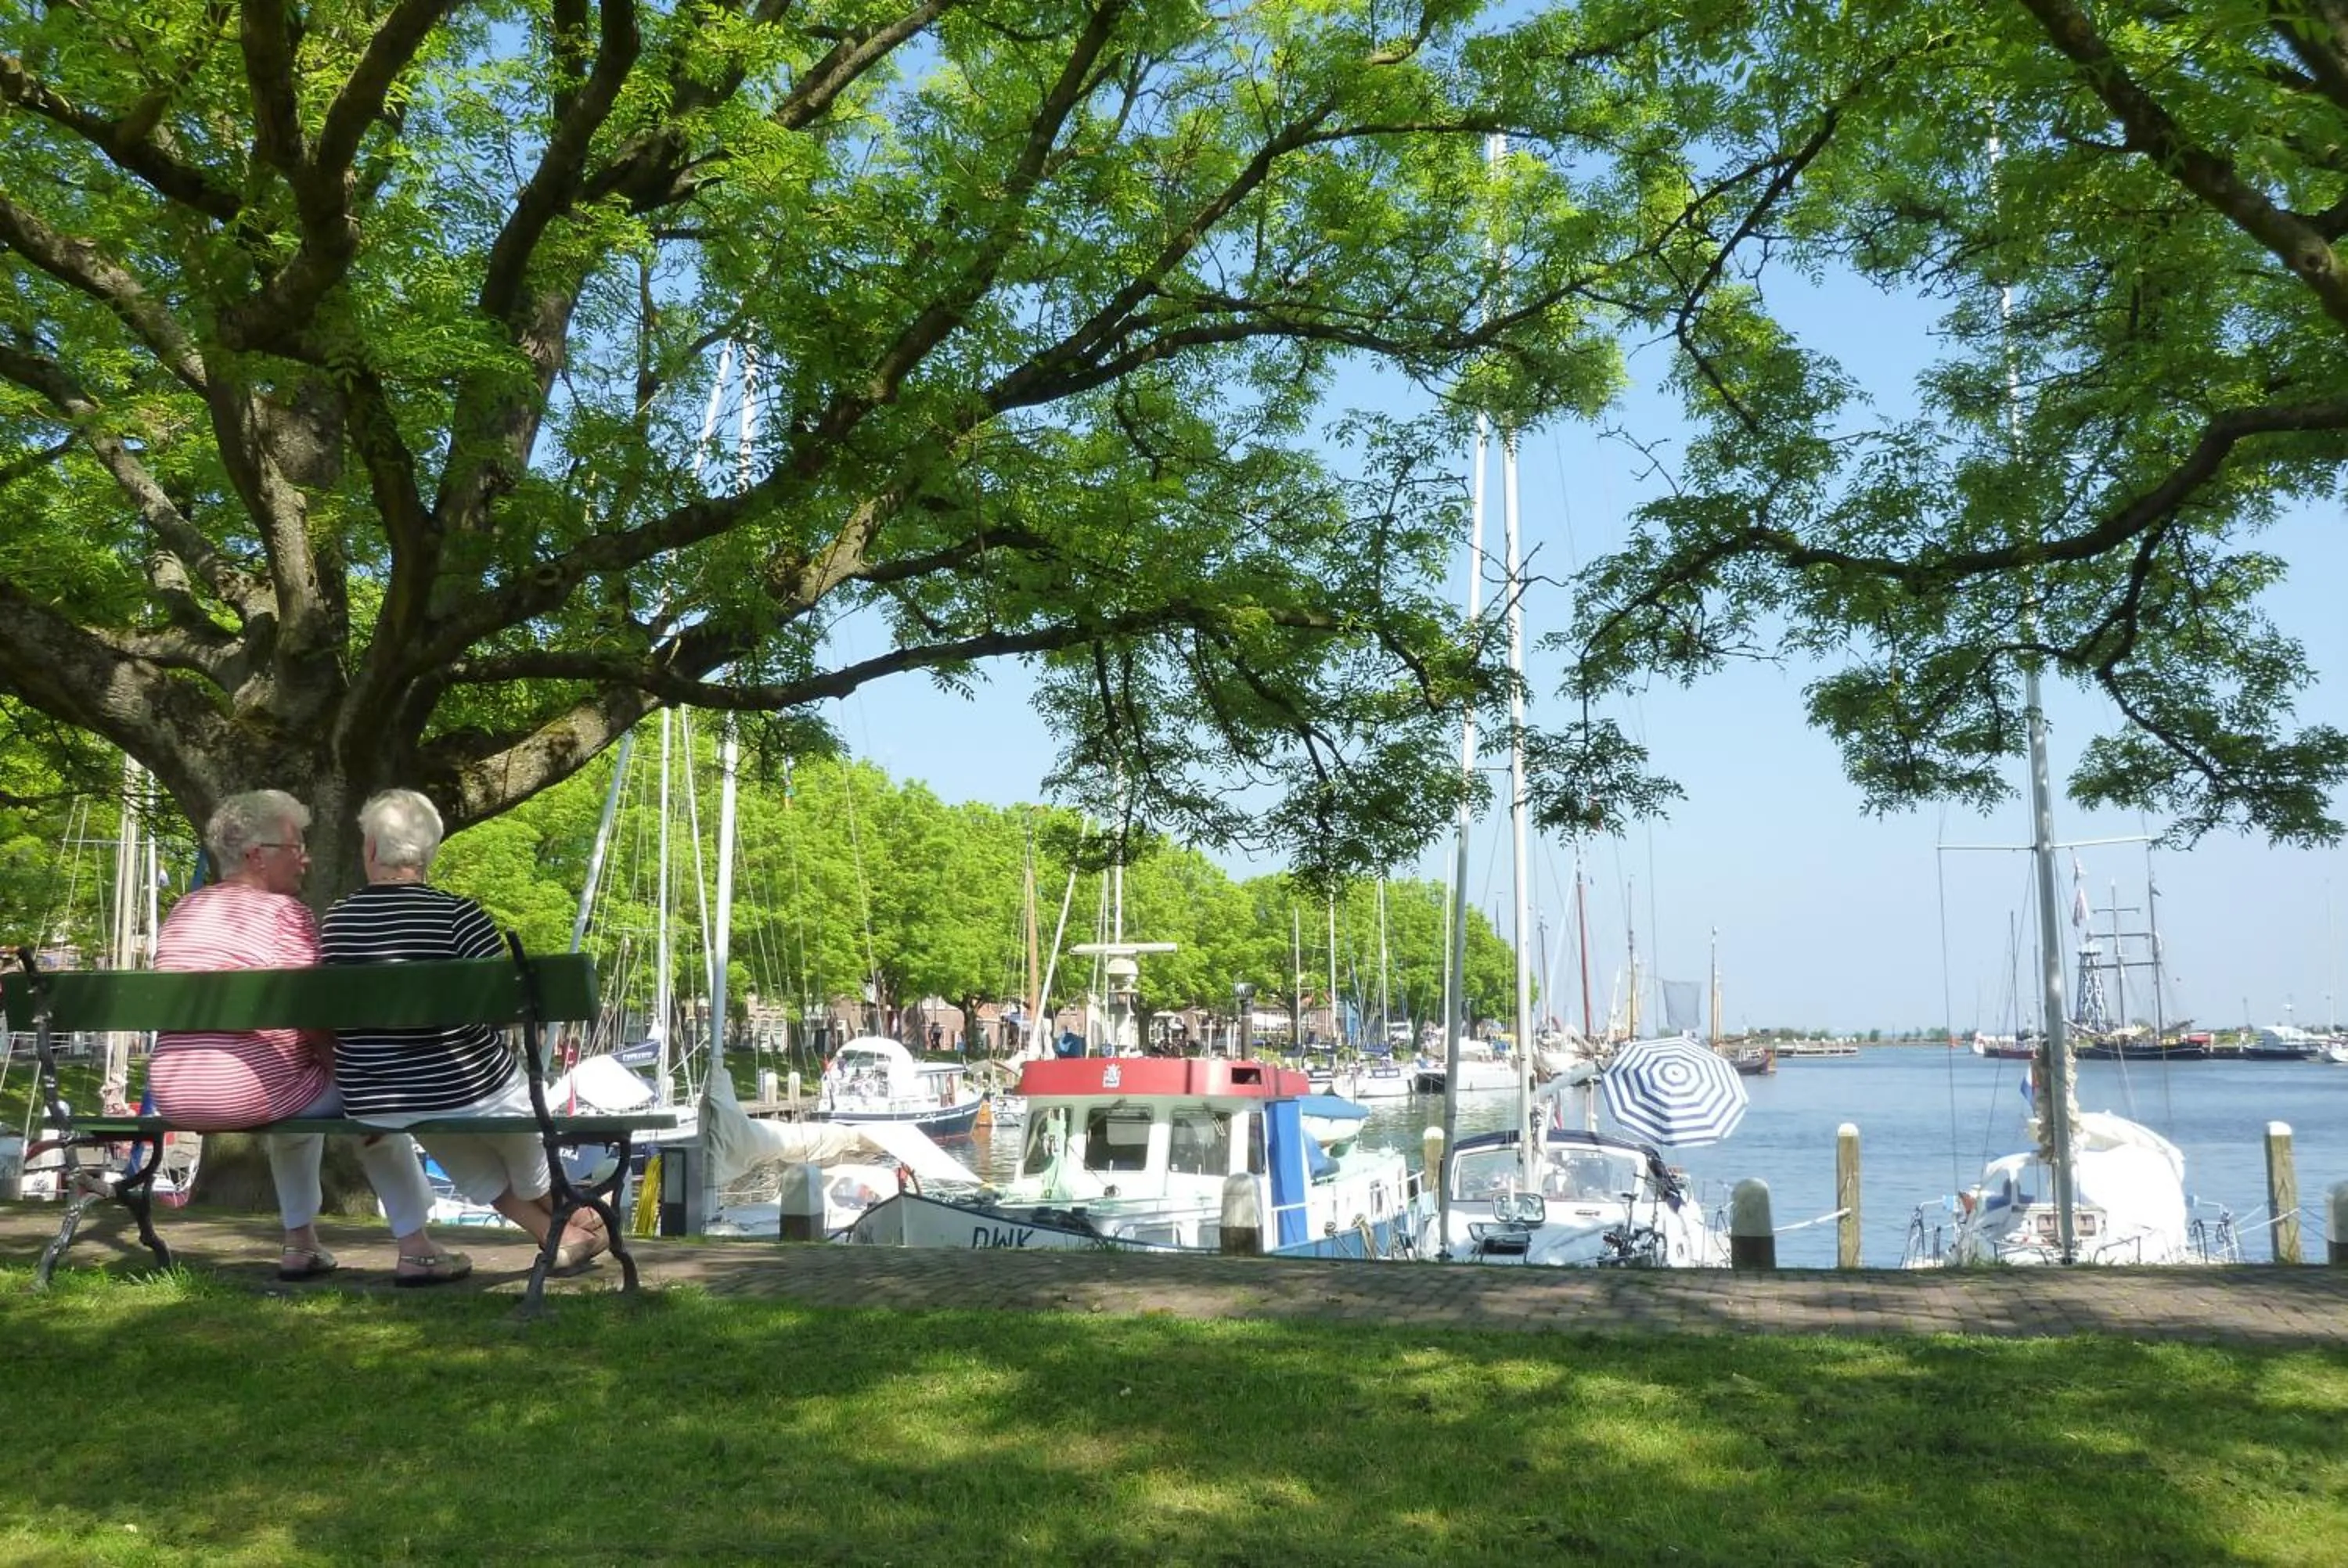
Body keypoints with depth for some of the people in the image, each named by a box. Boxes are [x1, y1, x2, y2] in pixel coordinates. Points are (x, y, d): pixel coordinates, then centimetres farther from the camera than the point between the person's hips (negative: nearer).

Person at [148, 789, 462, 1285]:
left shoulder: (182, 911, 12)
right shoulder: (283, 912, -11)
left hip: (175, 1097, 7)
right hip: (251, 1095, -7)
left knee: (299, 1090, 36)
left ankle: (299, 1243, 34)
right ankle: (415, 1249, 13)